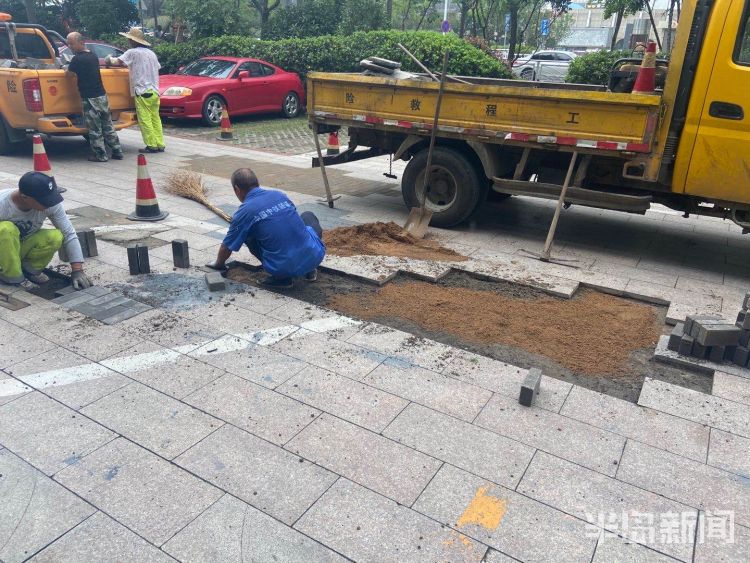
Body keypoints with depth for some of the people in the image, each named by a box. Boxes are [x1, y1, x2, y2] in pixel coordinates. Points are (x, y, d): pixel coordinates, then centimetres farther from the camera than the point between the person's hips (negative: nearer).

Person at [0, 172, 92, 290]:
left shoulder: (51, 204, -22)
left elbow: (69, 234, -18)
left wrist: (77, 270, -24)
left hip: (24, 247, 3)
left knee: (56, 237, -26)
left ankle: (29, 268, -1)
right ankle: (11, 276, -15)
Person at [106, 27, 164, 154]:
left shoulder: (132, 53, -6)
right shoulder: (151, 53, 15)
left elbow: (117, 62, -12)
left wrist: (109, 60, 8)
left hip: (143, 92, -7)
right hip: (154, 91, 7)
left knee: (145, 120, -3)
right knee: (155, 119, 8)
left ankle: (151, 145, -4)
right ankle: (159, 145, 7)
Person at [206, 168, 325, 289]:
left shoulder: (244, 212, -2)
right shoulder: (279, 195, 12)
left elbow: (226, 247, 10)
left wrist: (219, 264, 33)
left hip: (283, 268, -3)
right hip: (315, 256, 4)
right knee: (308, 216, 31)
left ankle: (281, 277, 10)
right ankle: (310, 269, 19)